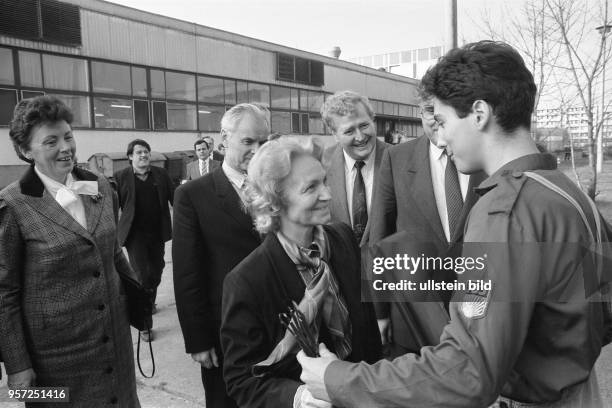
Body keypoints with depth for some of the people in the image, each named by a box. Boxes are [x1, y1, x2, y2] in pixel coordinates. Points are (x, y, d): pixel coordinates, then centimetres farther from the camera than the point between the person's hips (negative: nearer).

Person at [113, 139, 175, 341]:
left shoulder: (161, 174, 5)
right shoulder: (120, 177, -2)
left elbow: (174, 198, 5)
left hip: (158, 233, 4)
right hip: (135, 234, -3)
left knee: (156, 271, 17)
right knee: (141, 275, -6)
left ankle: (150, 302, 44)